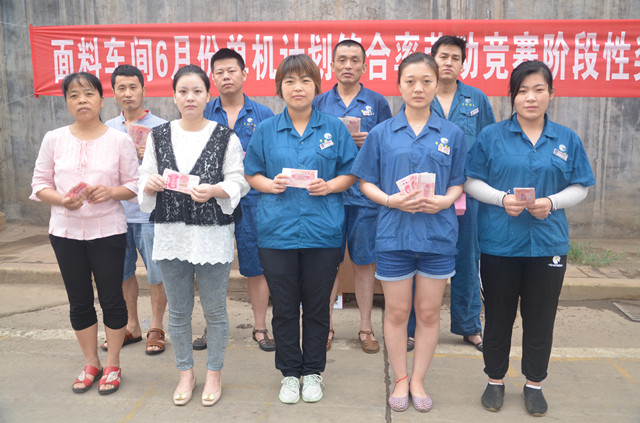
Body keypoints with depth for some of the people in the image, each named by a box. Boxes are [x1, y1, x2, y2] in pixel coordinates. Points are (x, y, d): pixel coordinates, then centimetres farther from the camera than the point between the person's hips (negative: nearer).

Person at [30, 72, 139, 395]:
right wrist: (61, 199, -15)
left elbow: (133, 185, -1)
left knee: (111, 299, 5)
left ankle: (112, 364, 24)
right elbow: (40, 184, 4)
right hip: (66, 232, 2)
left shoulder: (119, 140, -3)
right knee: (79, 301, 12)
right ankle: (91, 363, 30)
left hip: (108, 231, -2)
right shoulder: (54, 139, 2)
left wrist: (110, 192, -21)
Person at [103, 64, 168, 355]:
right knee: (123, 272, 14)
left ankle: (156, 328, 20)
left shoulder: (160, 127, -3)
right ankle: (132, 327, 30)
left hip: (149, 212, -5)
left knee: (156, 273, 3)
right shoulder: (108, 128, 10)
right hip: (117, 211, 5)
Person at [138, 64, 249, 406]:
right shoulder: (159, 136, 7)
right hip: (171, 234, 3)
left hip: (212, 234, -2)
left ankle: (214, 372, 29)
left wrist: (213, 190, -22)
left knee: (214, 310, 9)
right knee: (178, 311, 14)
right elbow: (145, 180, 9)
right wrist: (150, 183, -13)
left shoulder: (225, 137, -1)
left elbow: (238, 182, -4)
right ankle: (185, 372, 33)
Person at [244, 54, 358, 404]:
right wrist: (270, 184, -11)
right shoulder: (265, 130, 7)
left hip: (322, 231, 0)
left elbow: (351, 173, 8)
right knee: (284, 307, 9)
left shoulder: (334, 128, 5)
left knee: (317, 306, 9)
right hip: (277, 231, 1)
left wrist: (330, 185, -12)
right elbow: (251, 175, 10)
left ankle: (313, 372, 29)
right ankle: (289, 373, 28)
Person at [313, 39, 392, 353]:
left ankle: (365, 328, 21)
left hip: (365, 194, 0)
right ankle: (326, 327, 21)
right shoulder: (319, 103, 10)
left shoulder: (377, 103, 8)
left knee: (364, 260, 6)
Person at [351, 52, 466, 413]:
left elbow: (458, 182, 7)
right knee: (397, 312, 9)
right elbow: (366, 183, 3)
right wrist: (391, 200, -15)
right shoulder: (382, 133, 2)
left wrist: (444, 200, -13)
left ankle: (418, 380, 28)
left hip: (438, 234, 1)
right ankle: (401, 380, 28)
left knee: (429, 312, 10)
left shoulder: (451, 134, 4)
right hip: (394, 233, 0)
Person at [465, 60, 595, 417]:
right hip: (499, 243, -1)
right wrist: (502, 198, -18)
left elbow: (580, 187, 6)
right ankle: (496, 381, 30)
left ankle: (534, 384, 32)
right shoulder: (492, 136, -1)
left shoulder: (568, 140, 5)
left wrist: (552, 203, -14)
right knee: (498, 317, 11)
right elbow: (472, 182, -1)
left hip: (548, 244, 2)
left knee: (541, 319, 12)